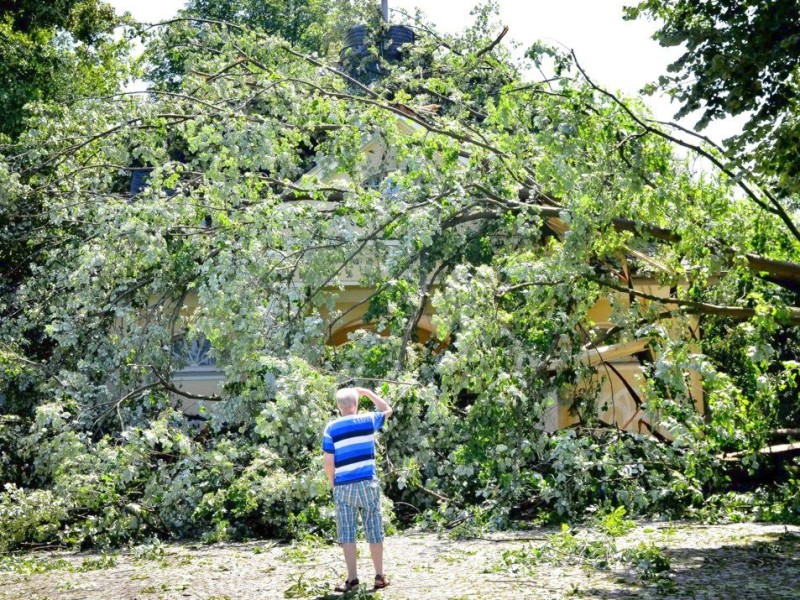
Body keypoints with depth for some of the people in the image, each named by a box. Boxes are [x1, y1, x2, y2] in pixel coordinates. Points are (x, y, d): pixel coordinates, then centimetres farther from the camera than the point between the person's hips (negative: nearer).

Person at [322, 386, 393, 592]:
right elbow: (387, 409, 22)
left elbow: (329, 463, -6)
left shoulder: (331, 428, -3)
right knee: (374, 530, 9)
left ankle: (352, 578, 2)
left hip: (343, 486, -1)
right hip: (367, 483, 1)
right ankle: (380, 576, 14)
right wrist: (367, 392, 27)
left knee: (347, 533, 5)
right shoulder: (368, 421, 1)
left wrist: (332, 484, 10)